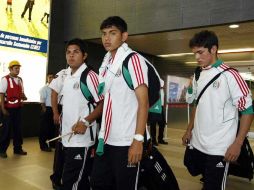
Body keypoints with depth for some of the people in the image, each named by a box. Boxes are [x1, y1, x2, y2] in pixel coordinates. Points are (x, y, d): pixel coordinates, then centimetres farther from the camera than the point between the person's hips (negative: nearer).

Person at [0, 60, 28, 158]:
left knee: (18, 128, 13)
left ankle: (17, 148, 25)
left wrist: (24, 96, -3)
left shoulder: (20, 80, 10)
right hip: (9, 108, -6)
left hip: (18, 108, 6)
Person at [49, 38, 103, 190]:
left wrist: (85, 122, -22)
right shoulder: (64, 75, 9)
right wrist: (56, 113, 21)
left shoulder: (90, 76, -15)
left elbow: (103, 104, -15)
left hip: (82, 138, -7)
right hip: (67, 136, 7)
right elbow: (54, 90, 27)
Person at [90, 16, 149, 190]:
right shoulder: (105, 64, 13)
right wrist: (102, 135, 14)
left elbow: (143, 103, -13)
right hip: (106, 140, 7)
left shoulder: (133, 60, -8)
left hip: (126, 142, -7)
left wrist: (138, 139, -19)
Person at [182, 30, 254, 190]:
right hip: (197, 142, 7)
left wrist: (237, 144, -16)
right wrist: (189, 130, 14)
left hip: (219, 147, -6)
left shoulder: (229, 75, -14)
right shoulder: (198, 76, 7)